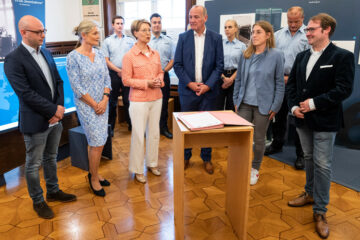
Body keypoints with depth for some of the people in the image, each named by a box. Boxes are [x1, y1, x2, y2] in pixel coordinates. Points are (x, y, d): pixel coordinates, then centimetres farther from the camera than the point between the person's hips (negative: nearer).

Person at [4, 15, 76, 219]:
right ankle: (38, 201, 28)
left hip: (55, 119, 7)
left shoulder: (46, 53, 8)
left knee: (51, 158, 21)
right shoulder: (14, 60, -14)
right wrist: (54, 110, -17)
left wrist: (60, 107, -5)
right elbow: (25, 93, -20)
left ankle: (53, 191, 38)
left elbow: (58, 82, 9)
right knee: (34, 164, 10)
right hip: (35, 122, -6)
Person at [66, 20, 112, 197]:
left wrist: (105, 100, -6)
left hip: (102, 104, 6)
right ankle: (94, 179, 17)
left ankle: (94, 173, 32)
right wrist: (95, 105, -12)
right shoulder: (73, 57, -11)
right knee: (97, 144, -3)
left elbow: (107, 79, 7)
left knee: (99, 142, 13)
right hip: (86, 105, -6)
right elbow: (76, 86, -14)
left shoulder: (99, 54, 6)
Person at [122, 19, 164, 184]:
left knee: (154, 132, 14)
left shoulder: (155, 54, 7)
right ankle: (137, 170, 17)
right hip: (139, 100, -5)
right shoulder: (129, 56, -9)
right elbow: (126, 80, -9)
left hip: (156, 98, 6)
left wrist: (159, 80, -5)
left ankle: (152, 163, 31)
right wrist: (146, 83, -18)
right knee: (138, 135, 2)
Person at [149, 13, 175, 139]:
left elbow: (173, 59, 6)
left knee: (164, 103, 7)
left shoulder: (168, 41, 9)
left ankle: (163, 128, 19)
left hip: (163, 76, 2)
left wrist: (163, 70, -7)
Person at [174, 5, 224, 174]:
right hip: (188, 89, 0)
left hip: (208, 89, 0)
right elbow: (177, 64, -1)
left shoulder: (216, 38, 2)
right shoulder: (183, 37, 2)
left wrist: (207, 85, -12)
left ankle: (206, 158, 24)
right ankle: (185, 157, 25)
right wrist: (190, 83, -11)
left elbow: (219, 65, -1)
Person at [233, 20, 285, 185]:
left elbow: (280, 83, -4)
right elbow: (238, 79, 9)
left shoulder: (276, 55, -6)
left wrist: (275, 107, -7)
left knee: (259, 139, 10)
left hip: (263, 105, -2)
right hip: (245, 103, 3)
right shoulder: (246, 55, 4)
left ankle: (255, 169, 30)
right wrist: (236, 100, 5)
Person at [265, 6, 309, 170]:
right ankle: (277, 144, 33)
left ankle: (301, 154, 13)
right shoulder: (278, 34, 11)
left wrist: (291, 78, -13)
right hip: (278, 82, 5)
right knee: (278, 115, 15)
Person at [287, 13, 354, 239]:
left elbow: (344, 89, -17)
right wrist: (294, 106, -5)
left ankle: (320, 211, 11)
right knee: (309, 158, 18)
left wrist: (314, 103, -20)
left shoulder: (342, 56, -9)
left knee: (322, 165, -1)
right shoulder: (302, 56, 10)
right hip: (303, 118, 6)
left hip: (325, 120, -6)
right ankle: (311, 193, 37)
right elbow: (291, 84, 11)